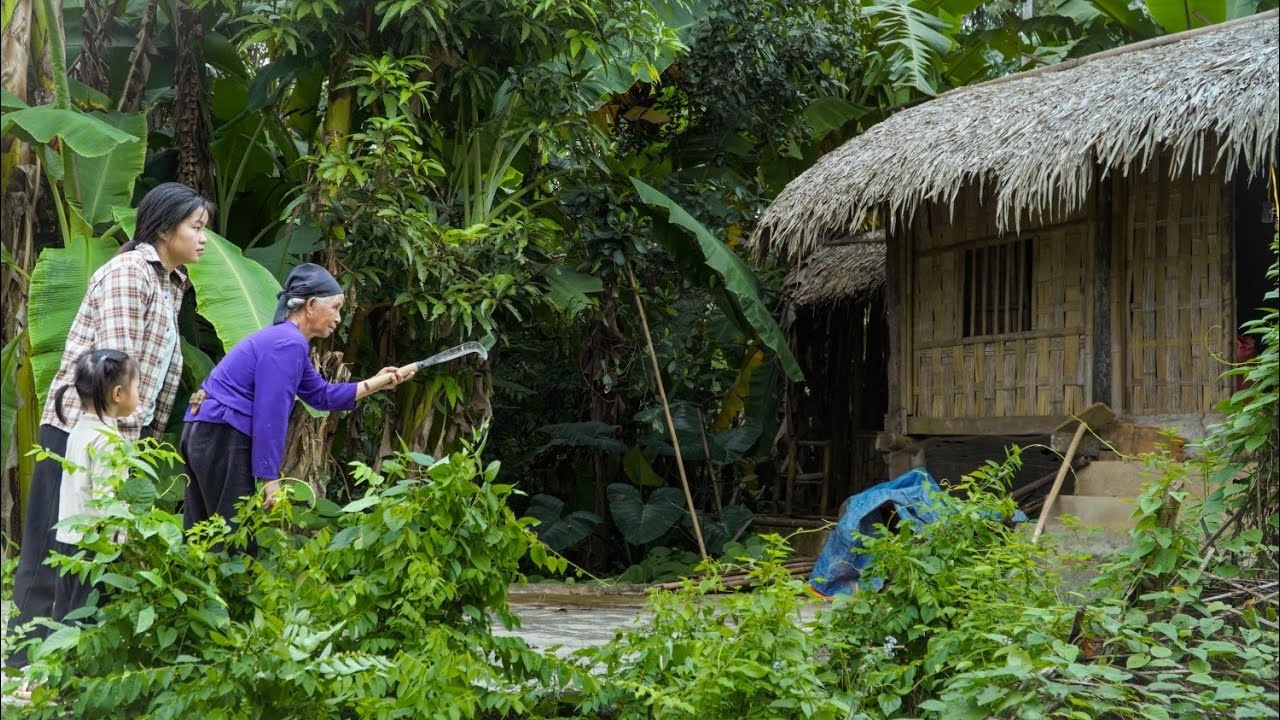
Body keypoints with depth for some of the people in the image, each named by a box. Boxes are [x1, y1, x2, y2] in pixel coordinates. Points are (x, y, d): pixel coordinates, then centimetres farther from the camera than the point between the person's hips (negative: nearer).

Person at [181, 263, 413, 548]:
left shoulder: (285, 339, 16)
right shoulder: (289, 344, -15)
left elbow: (321, 395, 24)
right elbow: (270, 415, -19)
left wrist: (376, 384, 20)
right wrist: (269, 478, -17)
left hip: (204, 433, 10)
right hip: (224, 439, -10)